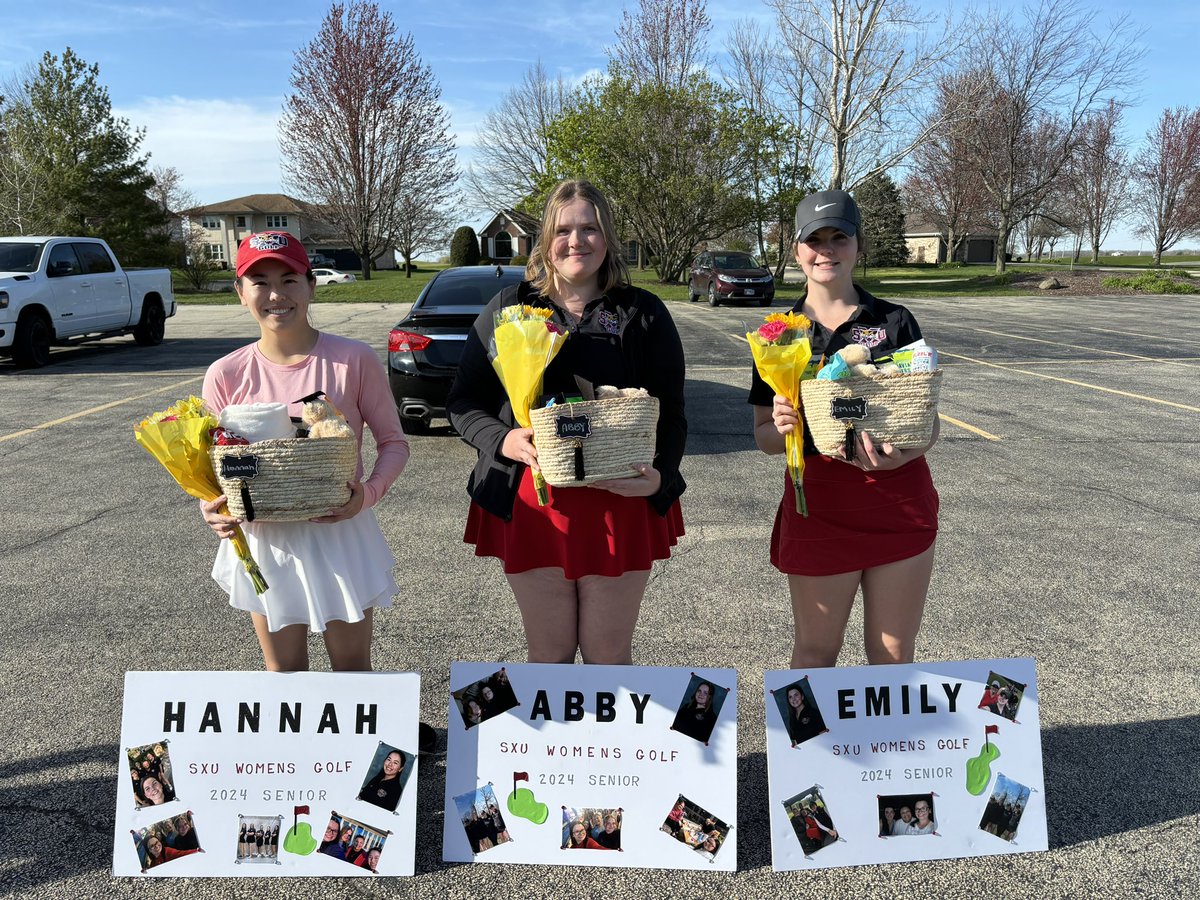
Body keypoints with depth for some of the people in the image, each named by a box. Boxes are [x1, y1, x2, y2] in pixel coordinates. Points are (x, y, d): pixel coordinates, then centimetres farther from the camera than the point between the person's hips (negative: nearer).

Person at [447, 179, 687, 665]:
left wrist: (659, 476, -15)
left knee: (609, 655, 11)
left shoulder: (643, 313, 5)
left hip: (623, 503, 0)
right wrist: (503, 440, -14)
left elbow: (671, 412, 3)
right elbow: (463, 401, 6)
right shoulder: (509, 308, 6)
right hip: (531, 503, 1)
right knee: (548, 653, 12)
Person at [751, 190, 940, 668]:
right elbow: (763, 435, 5)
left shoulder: (896, 322, 3)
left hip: (899, 499, 0)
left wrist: (901, 455, -20)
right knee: (815, 651, 11)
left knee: (894, 654, 10)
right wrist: (780, 427, -19)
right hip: (818, 502, 0)